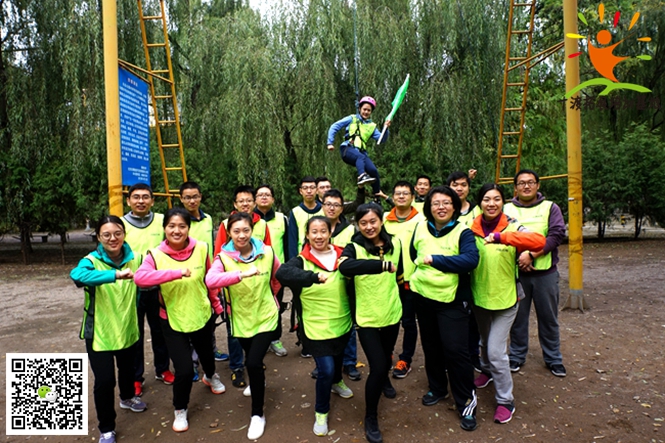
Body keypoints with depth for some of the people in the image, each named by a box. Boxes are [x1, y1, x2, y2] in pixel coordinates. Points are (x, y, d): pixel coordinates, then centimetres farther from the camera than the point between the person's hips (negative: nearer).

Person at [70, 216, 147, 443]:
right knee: (104, 380, -3)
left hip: (127, 328, 4)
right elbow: (77, 275, -43)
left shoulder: (135, 259, -7)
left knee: (127, 368, 24)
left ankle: (127, 397, 56)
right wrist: (114, 275, -53)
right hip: (99, 331, -4)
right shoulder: (91, 261, -18)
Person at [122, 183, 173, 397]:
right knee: (134, 334, 10)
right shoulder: (121, 224, -3)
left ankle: (162, 369, 34)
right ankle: (136, 377, 27)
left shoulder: (162, 221, -1)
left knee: (160, 330, 15)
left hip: (158, 286, 1)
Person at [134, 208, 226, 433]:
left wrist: (216, 304, 12)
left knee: (206, 353, 25)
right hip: (173, 320, -2)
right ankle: (180, 411, 27)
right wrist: (176, 272, -44)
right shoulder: (156, 255, -17)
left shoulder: (201, 249, -12)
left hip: (203, 315, 3)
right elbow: (140, 278, -36)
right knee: (184, 370, -5)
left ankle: (210, 377, 63)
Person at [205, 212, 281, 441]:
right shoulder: (224, 257, -17)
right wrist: (242, 274, -48)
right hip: (241, 319, 2)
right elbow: (210, 280, -38)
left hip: (265, 317, -1)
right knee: (252, 361, 23)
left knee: (254, 363, -12)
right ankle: (258, 381, 59)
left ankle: (257, 414, 10)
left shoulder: (267, 252, -13)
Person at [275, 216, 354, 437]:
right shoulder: (302, 261, -15)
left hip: (342, 323, 4)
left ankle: (337, 381, 59)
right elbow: (282, 273, -36)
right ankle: (321, 412, 20)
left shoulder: (342, 255, -4)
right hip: (316, 326, -4)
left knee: (338, 359, 26)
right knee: (325, 369, -7)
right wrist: (314, 276, -48)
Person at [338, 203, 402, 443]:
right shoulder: (354, 247, -18)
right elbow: (345, 267, -42)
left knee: (387, 356, 26)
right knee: (377, 366, -6)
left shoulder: (395, 243, -5)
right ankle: (371, 418, 17)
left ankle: (385, 380, 61)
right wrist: (383, 265, -45)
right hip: (368, 317, -4)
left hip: (392, 313, 5)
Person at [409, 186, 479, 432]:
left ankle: (466, 401, 14)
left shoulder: (463, 232, -11)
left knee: (455, 350, -5)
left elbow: (470, 260, -27)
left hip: (452, 299, -4)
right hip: (422, 296, 5)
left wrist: (434, 259, -25)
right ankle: (437, 388, 38)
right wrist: (411, 277, 8)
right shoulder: (420, 228, 2)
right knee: (431, 346, 17)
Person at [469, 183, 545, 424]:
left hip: (504, 298, -4)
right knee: (485, 342, 24)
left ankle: (505, 401, 15)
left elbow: (539, 241, -31)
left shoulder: (512, 227, -14)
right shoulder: (472, 228, -6)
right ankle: (487, 370, 54)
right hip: (479, 296, 4)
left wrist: (501, 237, -40)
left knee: (496, 351, -5)